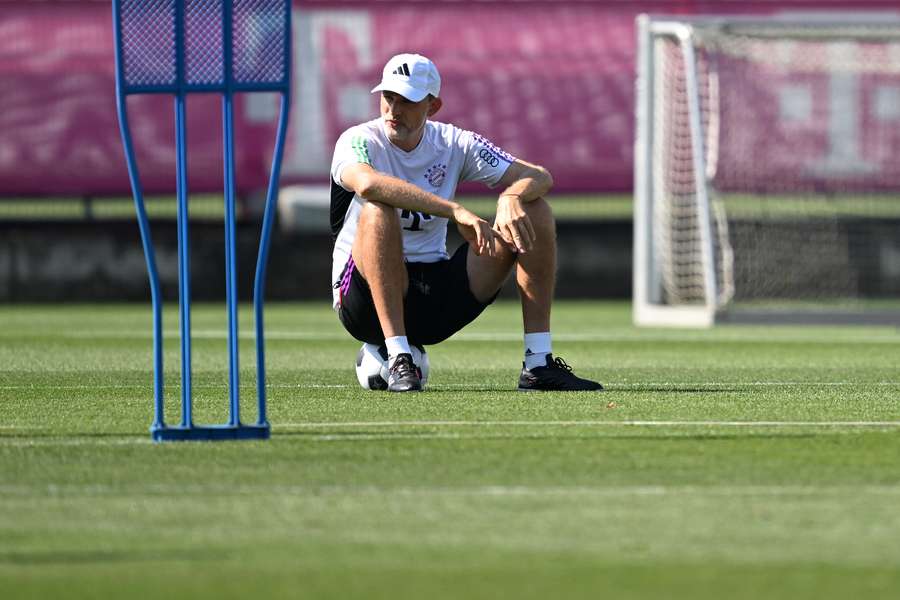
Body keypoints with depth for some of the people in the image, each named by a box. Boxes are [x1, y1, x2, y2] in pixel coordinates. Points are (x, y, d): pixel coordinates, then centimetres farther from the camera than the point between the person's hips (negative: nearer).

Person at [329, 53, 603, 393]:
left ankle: (539, 365, -12)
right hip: (366, 296, -5)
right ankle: (398, 361, -36)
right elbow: (367, 183, -36)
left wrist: (511, 197, -28)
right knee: (378, 210, -34)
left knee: (534, 212, -6)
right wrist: (455, 211, -42)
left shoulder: (454, 144, 4)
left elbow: (540, 177, -3)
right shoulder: (359, 141, -10)